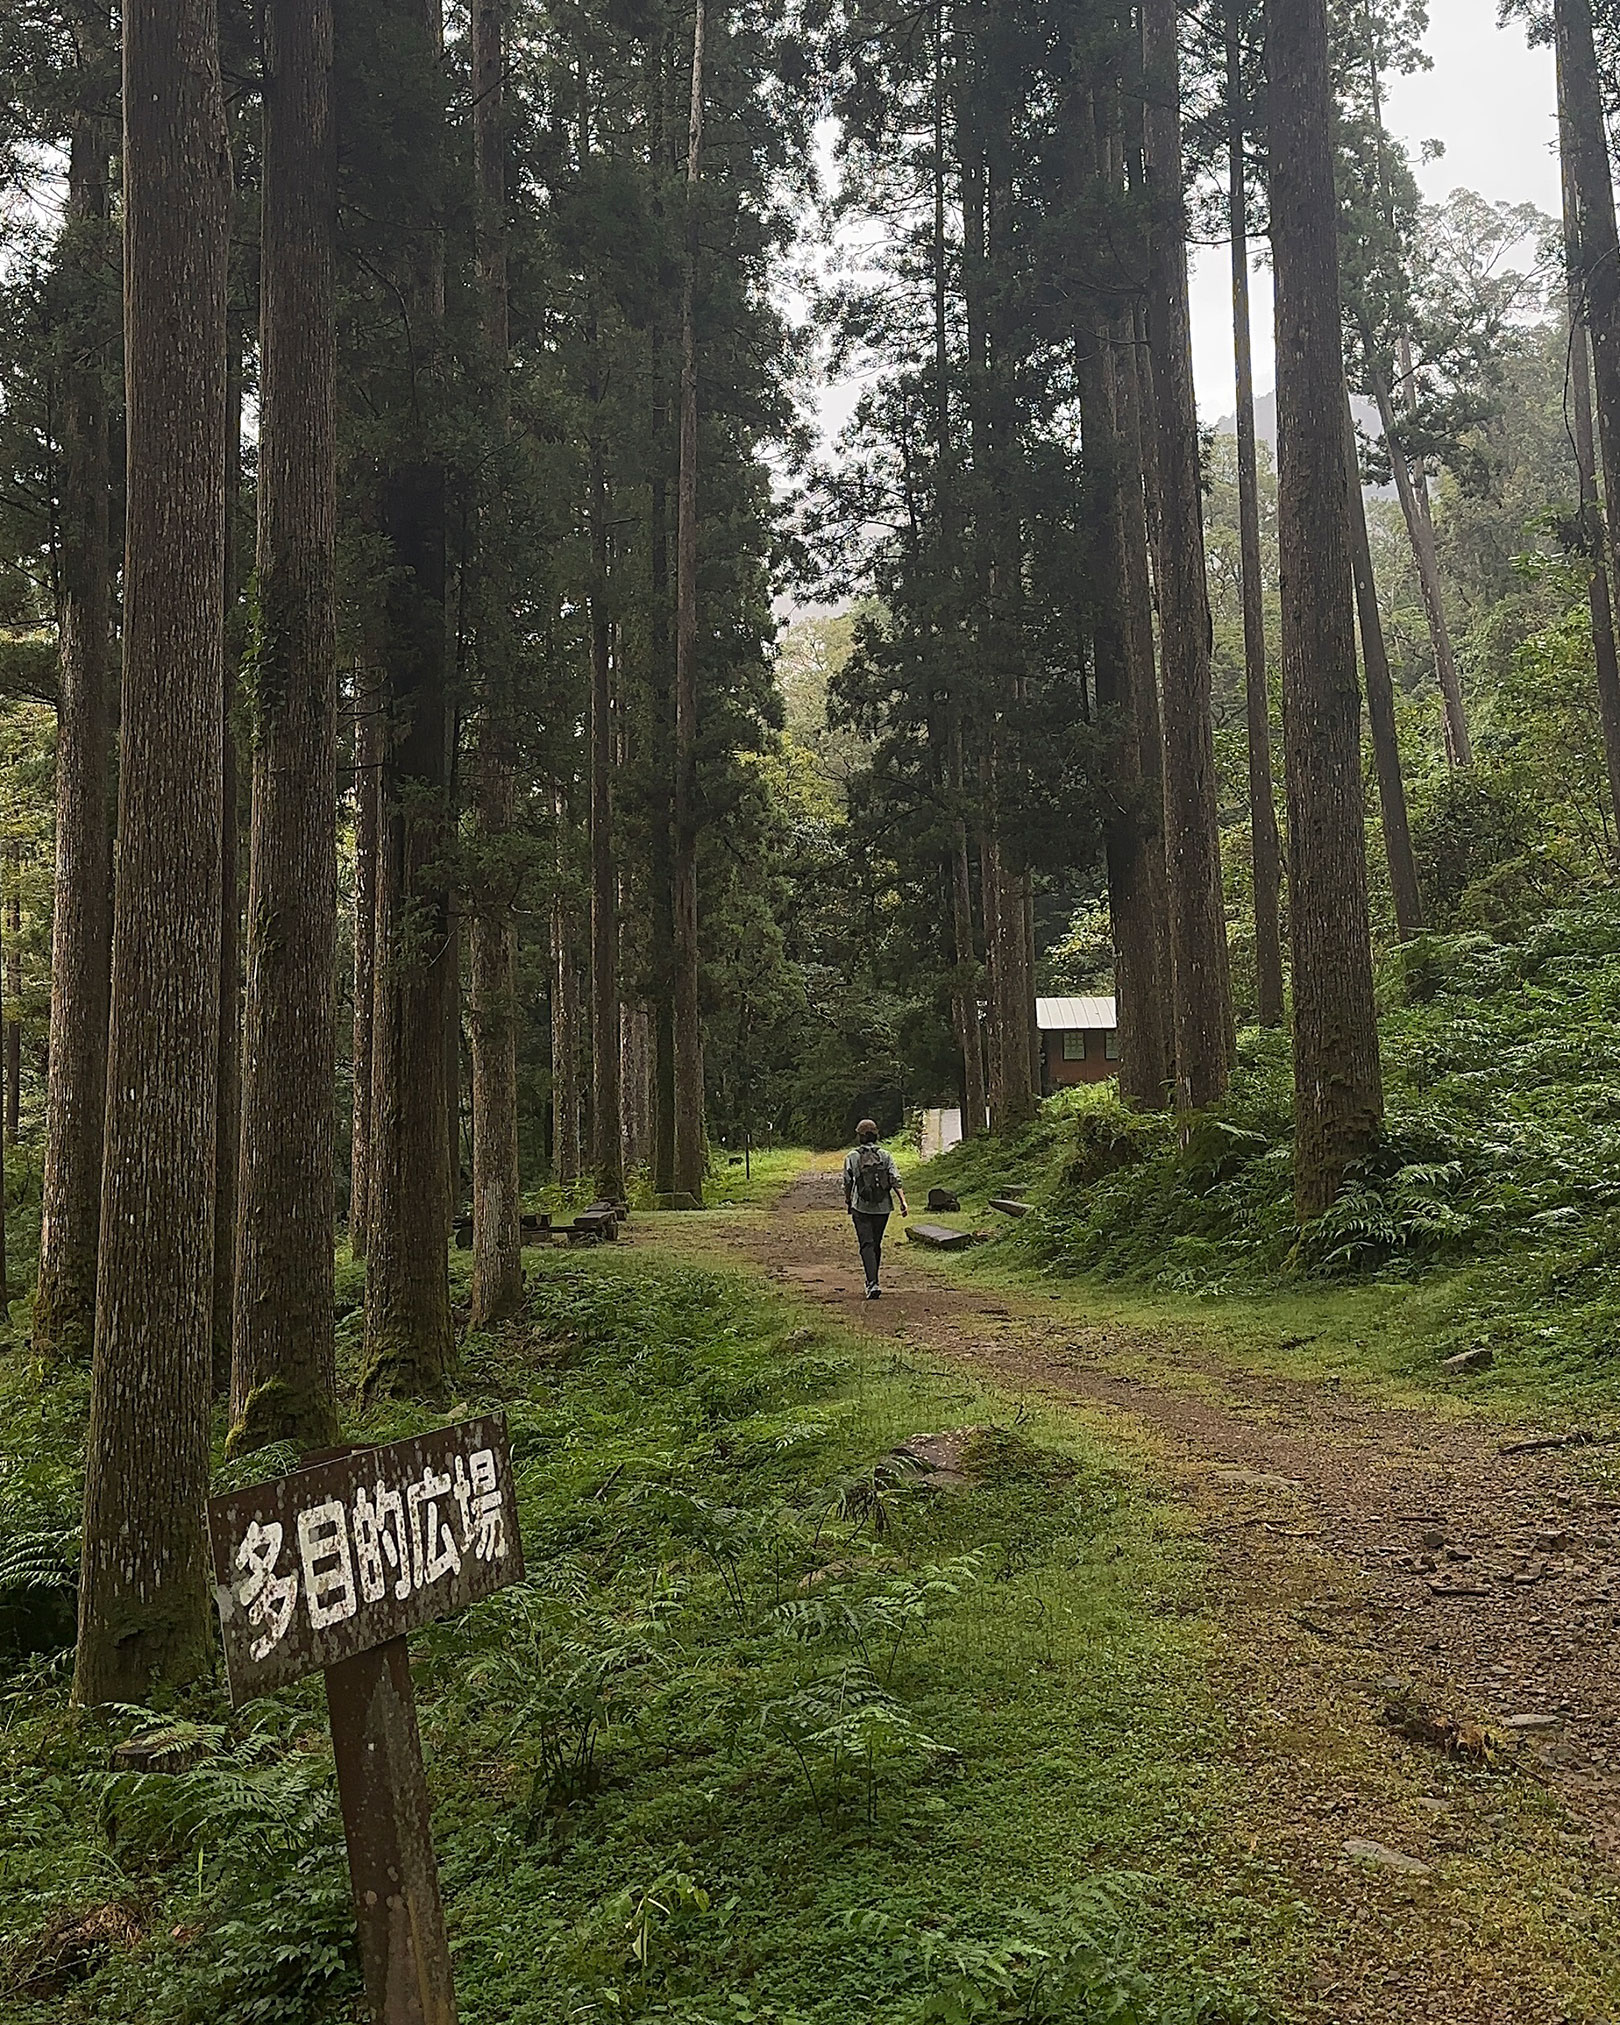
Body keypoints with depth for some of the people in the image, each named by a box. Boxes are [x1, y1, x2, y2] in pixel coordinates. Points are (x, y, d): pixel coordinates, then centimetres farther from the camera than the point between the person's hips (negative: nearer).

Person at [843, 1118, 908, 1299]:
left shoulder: (852, 1157, -3)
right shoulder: (885, 1156, 2)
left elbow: (847, 1183, 3)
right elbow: (896, 1180, -8)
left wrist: (847, 1200, 21)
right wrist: (903, 1201, -10)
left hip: (861, 1208, -3)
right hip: (883, 1208, 3)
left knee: (867, 1245, -6)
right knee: (876, 1244, 17)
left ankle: (873, 1283, -21)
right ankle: (871, 1280, 29)